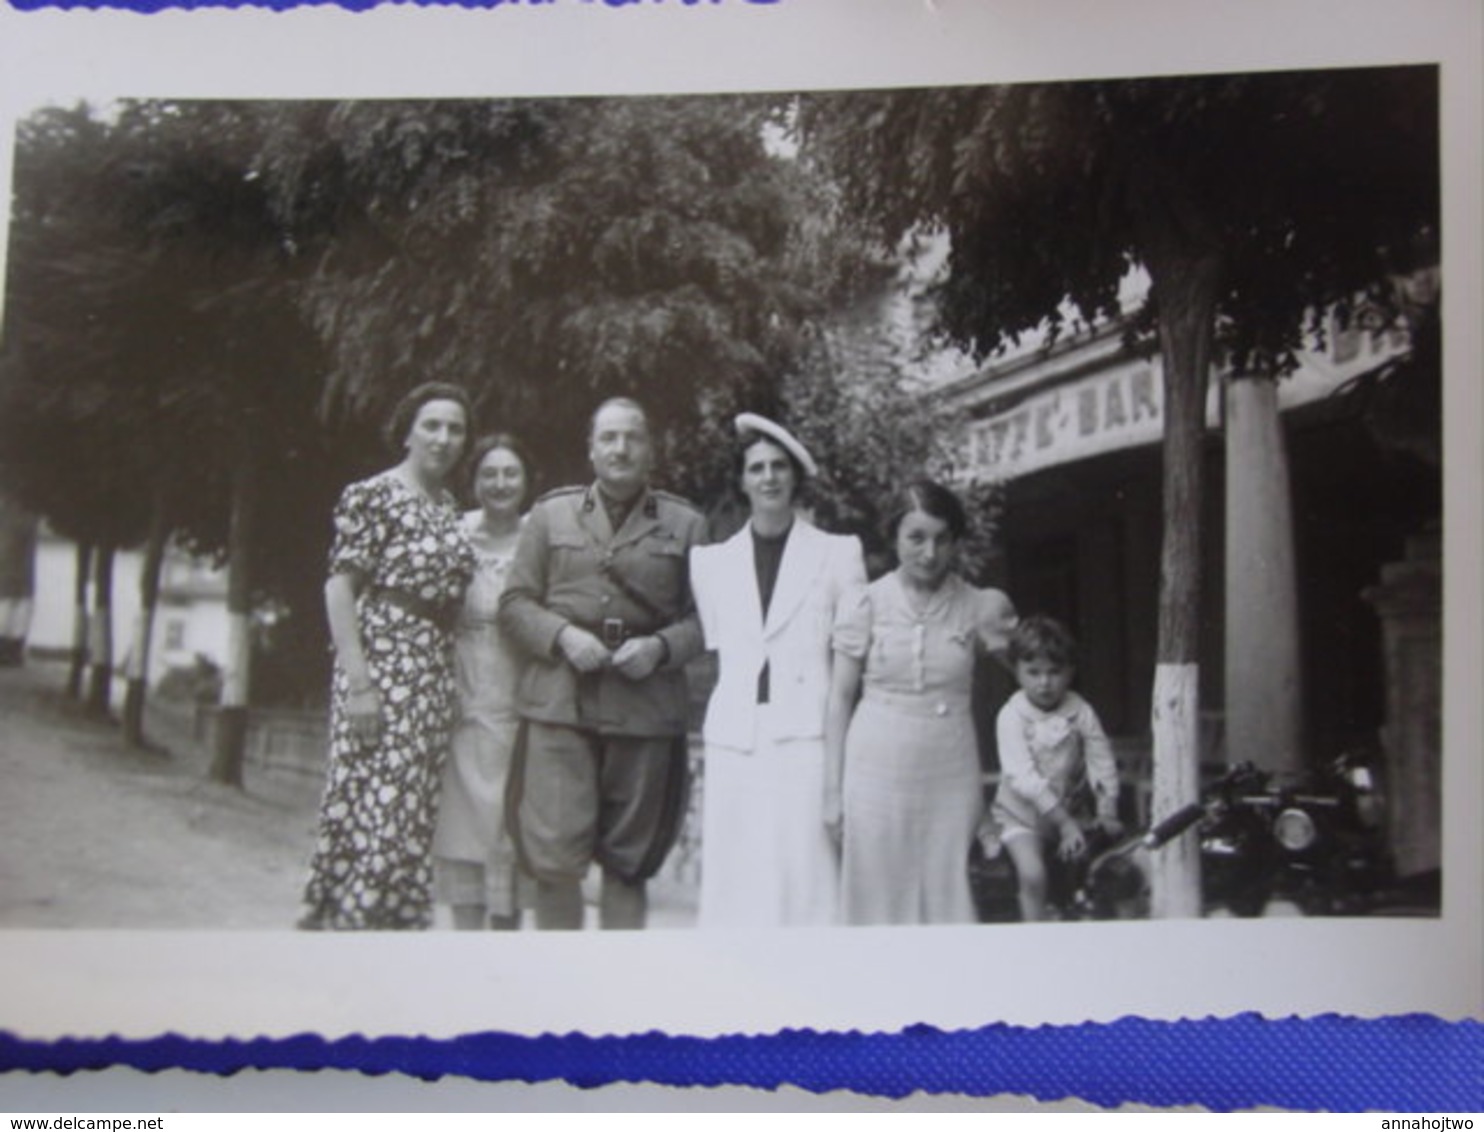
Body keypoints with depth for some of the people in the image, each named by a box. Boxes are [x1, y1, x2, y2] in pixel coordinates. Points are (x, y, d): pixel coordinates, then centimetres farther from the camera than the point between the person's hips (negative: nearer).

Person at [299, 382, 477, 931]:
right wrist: (357, 682, -18)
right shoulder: (373, 495, -6)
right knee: (372, 805, -8)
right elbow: (339, 587, -11)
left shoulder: (447, 505, 14)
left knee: (412, 816, 8)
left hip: (433, 673, 7)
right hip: (380, 660, -7)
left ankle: (395, 924, 16)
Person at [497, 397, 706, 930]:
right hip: (559, 704, 0)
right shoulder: (550, 514, 12)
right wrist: (563, 636, -9)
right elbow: (514, 603, 9)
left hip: (646, 710, 0)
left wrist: (661, 647, -11)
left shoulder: (685, 524, 11)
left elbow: (705, 617, 8)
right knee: (555, 860, -6)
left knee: (627, 863, 7)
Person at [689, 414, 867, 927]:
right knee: (732, 889, 3)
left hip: (807, 738, -3)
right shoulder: (712, 562, 13)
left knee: (806, 881, -5)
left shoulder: (838, 554, 5)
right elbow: (714, 651, 16)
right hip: (734, 744, 3)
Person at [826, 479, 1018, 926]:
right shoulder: (869, 601, -2)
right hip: (877, 774, -1)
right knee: (877, 898, 4)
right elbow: (840, 696, 2)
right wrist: (835, 786, 1)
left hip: (949, 776, 1)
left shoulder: (978, 606, 2)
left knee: (945, 898, 3)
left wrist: (992, 641, -2)